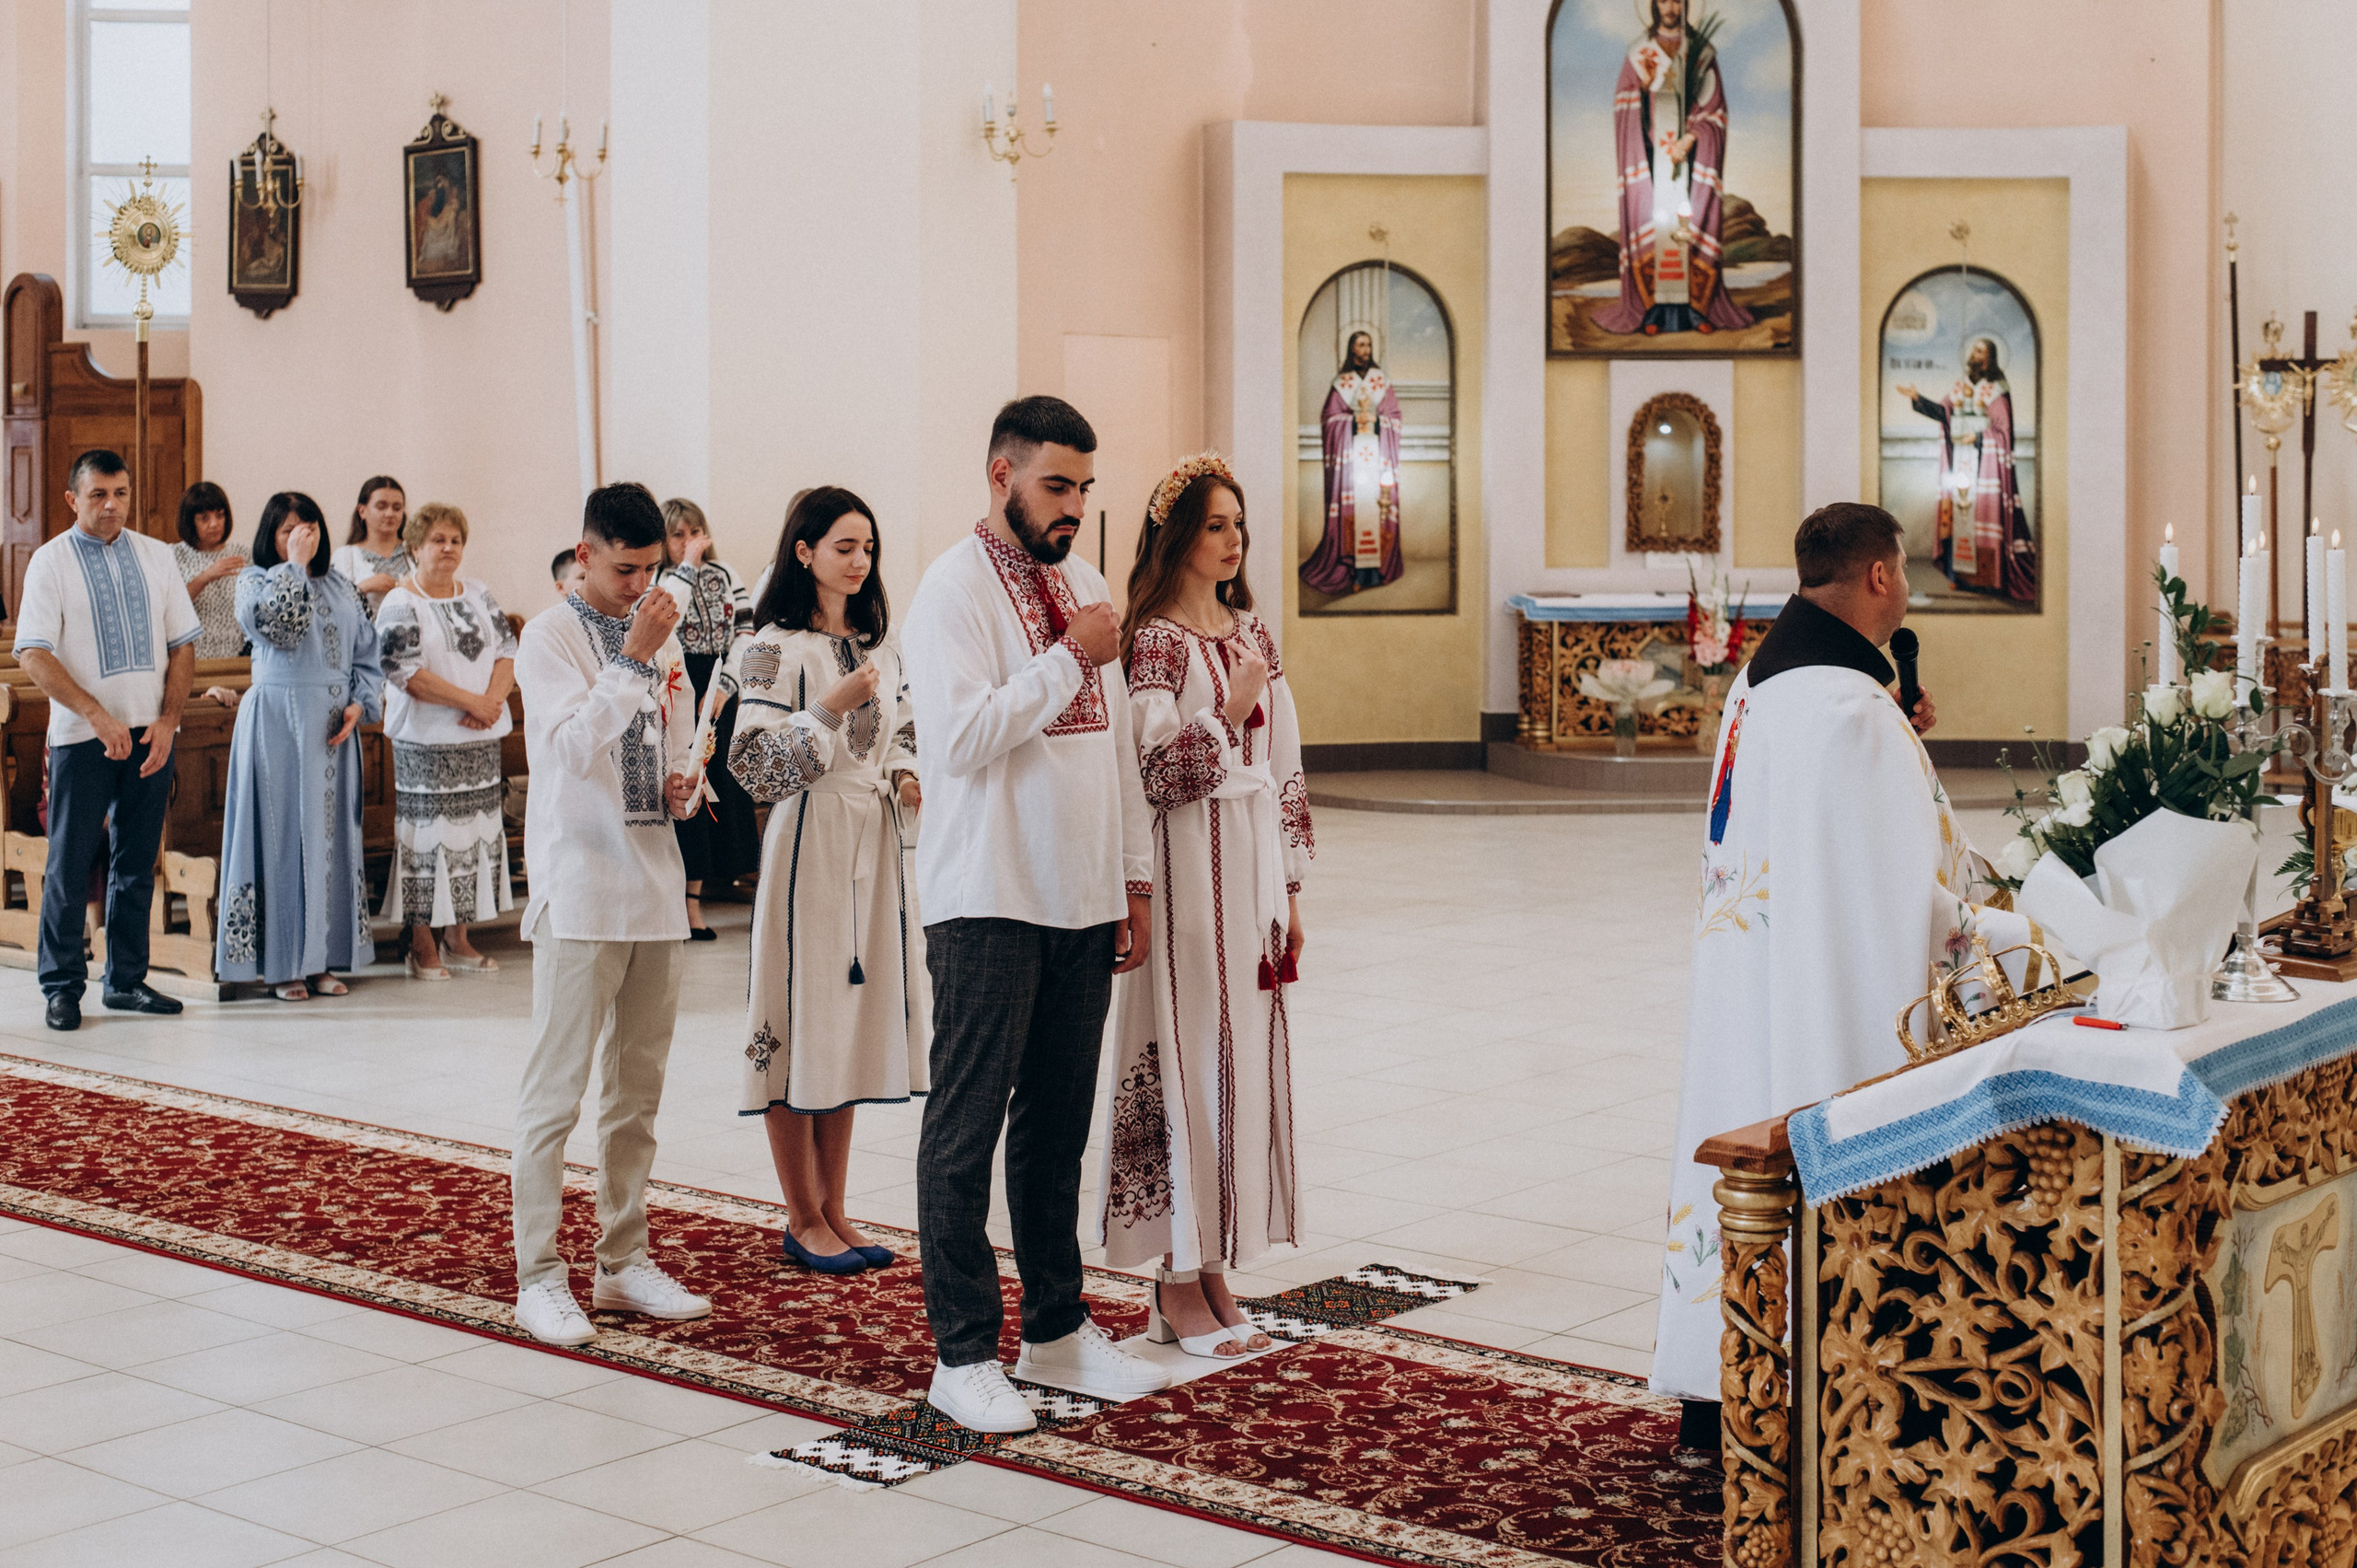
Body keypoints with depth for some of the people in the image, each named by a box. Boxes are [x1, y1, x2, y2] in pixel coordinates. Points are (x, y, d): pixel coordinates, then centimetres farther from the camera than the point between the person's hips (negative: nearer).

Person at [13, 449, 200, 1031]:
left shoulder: (156, 557, 10)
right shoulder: (50, 561, -1)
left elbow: (183, 644, 9)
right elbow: (33, 654, -9)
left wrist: (167, 721, -4)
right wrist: (97, 715, -18)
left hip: (151, 733, 4)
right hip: (81, 736, -3)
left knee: (137, 863, 9)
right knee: (70, 864, 0)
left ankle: (126, 981, 18)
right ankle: (62, 987, 10)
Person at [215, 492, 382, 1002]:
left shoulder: (340, 587, 14)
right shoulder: (255, 580, 1)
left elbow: (368, 654, 13)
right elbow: (277, 623, -21)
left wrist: (359, 705, -3)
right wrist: (295, 564, -12)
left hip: (333, 728, 5)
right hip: (277, 725, -5)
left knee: (333, 834, 6)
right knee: (283, 833, -4)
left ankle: (322, 959, 12)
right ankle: (281, 964, 1)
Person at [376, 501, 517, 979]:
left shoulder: (478, 595, 12)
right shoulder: (399, 604, -6)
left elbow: (507, 649, 8)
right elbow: (405, 672, -15)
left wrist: (493, 698, -11)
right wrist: (470, 701, -17)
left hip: (481, 738, 6)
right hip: (426, 740, -6)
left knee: (476, 830, 8)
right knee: (427, 834, -5)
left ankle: (458, 937, 17)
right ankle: (420, 942, 3)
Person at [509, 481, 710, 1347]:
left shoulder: (659, 635, 14)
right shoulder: (551, 635, -5)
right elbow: (573, 745, -19)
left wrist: (681, 788, 3)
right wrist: (633, 658, -22)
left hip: (655, 882, 7)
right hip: (580, 887, -7)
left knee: (639, 1086, 12)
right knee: (555, 1088, -4)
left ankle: (624, 1262, 21)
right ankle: (538, 1276, 3)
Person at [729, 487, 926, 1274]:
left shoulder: (880, 647, 12)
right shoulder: (774, 648, -8)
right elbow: (753, 761, -14)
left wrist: (906, 779, 2)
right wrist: (831, 709, -22)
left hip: (876, 846, 7)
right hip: (810, 845, -7)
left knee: (852, 1019, 10)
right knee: (800, 1014, 0)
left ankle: (833, 1210, 19)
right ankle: (803, 1218, 10)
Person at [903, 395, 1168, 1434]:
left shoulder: (1085, 583, 14)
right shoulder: (955, 588, -9)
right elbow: (962, 736, -22)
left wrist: (1132, 881, 14)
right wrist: (1068, 659, -16)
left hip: (1081, 901, 7)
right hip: (989, 903, -7)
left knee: (1058, 1125, 13)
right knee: (966, 1129, 0)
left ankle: (1057, 1330, 24)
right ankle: (963, 1355, 7)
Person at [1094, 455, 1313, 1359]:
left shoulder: (1252, 632, 13)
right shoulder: (1153, 639, -8)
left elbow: (1284, 768, 15)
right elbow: (1158, 774, -15)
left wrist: (1290, 886, 13)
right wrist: (1233, 707, -19)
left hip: (1254, 867, 7)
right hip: (1189, 870, -7)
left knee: (1243, 1057, 9)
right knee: (1185, 1058, -3)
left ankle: (1215, 1267, 18)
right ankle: (1177, 1287, 7)